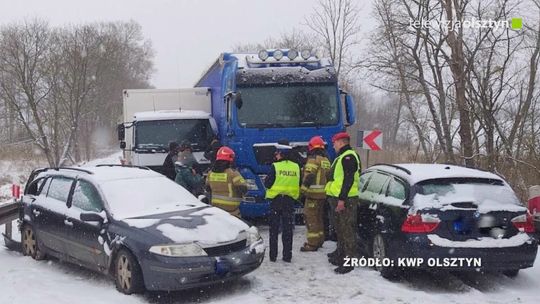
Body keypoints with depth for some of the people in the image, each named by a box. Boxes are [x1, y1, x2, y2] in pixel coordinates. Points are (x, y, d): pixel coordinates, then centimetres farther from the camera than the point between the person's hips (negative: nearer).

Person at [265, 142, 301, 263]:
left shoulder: (275, 166, -12)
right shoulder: (296, 167, 1)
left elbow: (267, 183, -11)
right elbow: (299, 185, 8)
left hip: (276, 200, -3)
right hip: (290, 200, 3)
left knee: (274, 229, 7)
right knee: (288, 230, 9)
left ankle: (273, 255, 9)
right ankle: (287, 256, 10)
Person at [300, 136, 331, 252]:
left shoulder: (313, 158, -12)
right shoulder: (326, 160, 15)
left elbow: (309, 175, -20)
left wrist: (303, 189, -15)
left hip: (313, 192, -9)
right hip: (323, 193, 9)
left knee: (311, 217, -5)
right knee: (319, 217, 18)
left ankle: (312, 243, -6)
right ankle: (319, 240, 26)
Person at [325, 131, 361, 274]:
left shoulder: (348, 157, -13)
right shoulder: (342, 157, 21)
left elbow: (348, 179, -22)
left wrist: (342, 199, -25)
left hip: (346, 200, -11)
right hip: (339, 198, 11)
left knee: (347, 230, -9)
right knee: (340, 229, 18)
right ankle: (340, 256, 29)